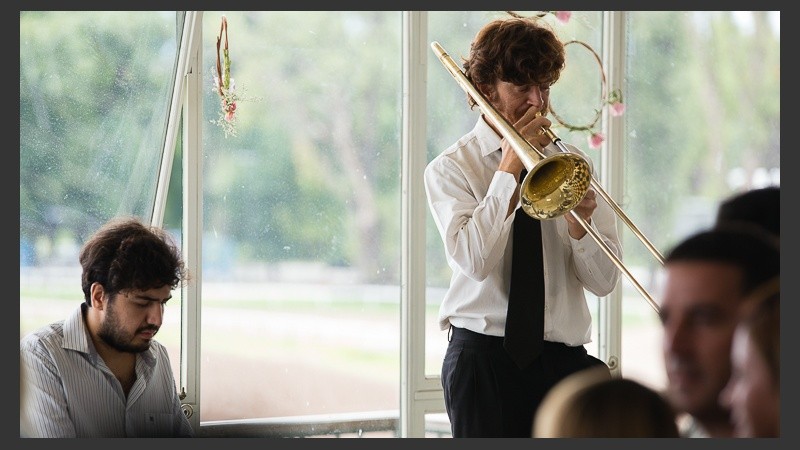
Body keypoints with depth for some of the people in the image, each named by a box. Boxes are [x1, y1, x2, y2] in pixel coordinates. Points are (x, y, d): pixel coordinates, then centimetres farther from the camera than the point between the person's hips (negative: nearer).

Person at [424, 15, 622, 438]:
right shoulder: (450, 169, 1)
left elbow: (603, 281, 5)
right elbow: (474, 260, -18)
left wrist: (579, 229, -15)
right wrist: (509, 169, -13)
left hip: (565, 356, 3)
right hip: (485, 357, -3)